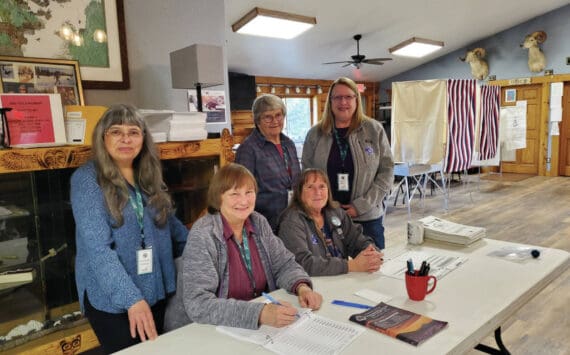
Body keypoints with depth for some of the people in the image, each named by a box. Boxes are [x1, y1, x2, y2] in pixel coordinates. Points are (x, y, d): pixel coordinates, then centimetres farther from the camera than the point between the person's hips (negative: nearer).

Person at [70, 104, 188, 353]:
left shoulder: (149, 176, 4)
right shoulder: (87, 179, -12)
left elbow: (169, 222, 17)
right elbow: (97, 247, -21)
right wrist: (131, 299, -28)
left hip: (156, 291, 6)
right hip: (111, 299, -5)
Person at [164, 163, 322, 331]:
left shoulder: (259, 223, 0)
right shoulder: (203, 235, -17)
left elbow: (284, 264, 8)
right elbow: (198, 304, -25)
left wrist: (302, 287, -13)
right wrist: (260, 313, -35)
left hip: (257, 329, 6)